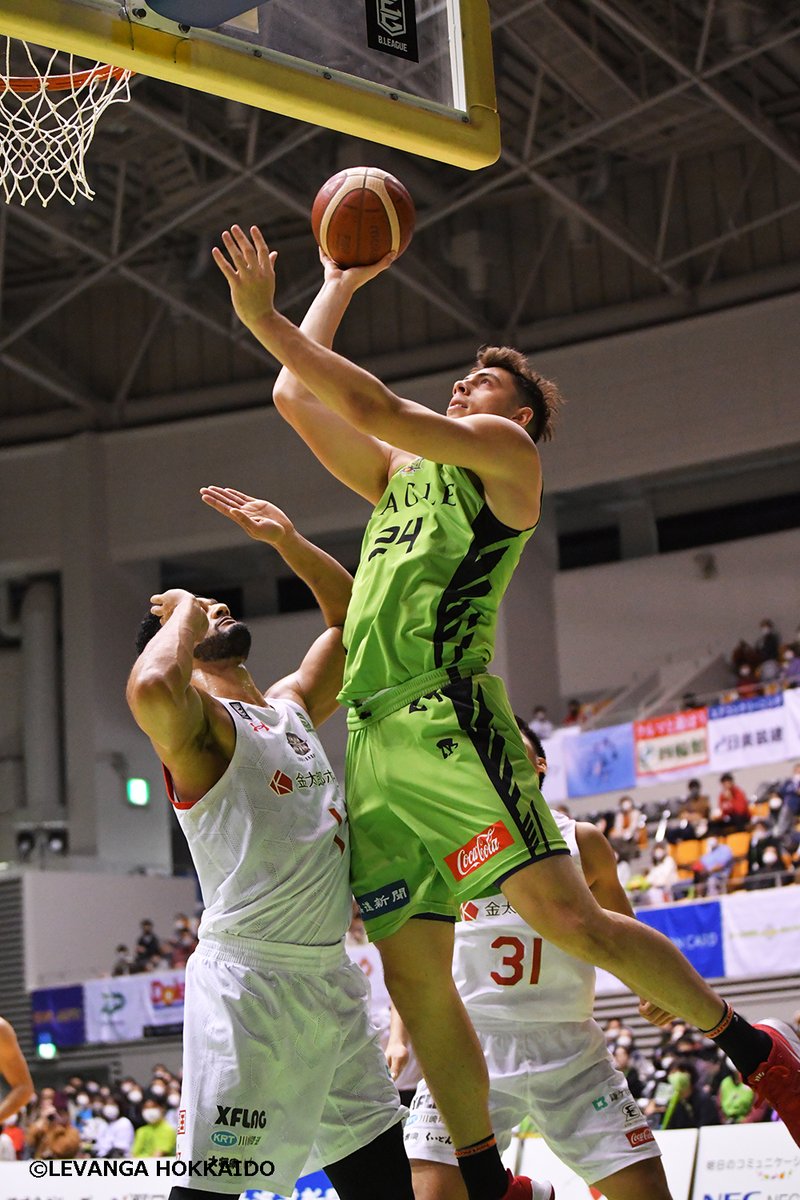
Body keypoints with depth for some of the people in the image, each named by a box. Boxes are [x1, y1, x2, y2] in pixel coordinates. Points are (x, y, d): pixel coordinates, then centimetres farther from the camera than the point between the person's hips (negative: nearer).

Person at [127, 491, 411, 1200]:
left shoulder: (292, 706, 16)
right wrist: (184, 611, -13)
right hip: (251, 977, -8)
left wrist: (287, 541, 12)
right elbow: (150, 689, -33)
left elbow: (353, 617, 27)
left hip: (332, 976, 8)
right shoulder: (199, 722, -9)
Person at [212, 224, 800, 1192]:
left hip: (448, 719, -7)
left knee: (565, 917, -16)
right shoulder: (401, 474, 28)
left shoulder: (505, 450, 7)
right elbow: (296, 397, 30)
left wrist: (260, 316, -2)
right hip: (374, 741, 7)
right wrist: (338, 286, 35)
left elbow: (368, 404, -5)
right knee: (413, 977, 2)